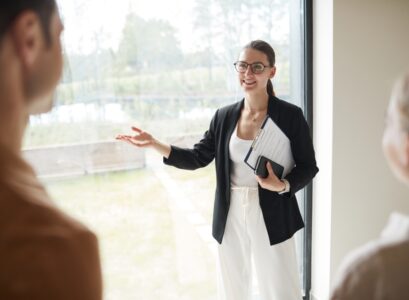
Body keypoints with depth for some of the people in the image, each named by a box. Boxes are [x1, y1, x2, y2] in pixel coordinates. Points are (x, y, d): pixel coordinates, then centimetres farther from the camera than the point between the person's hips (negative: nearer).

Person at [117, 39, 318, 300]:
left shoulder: (290, 115, -8)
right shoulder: (224, 116, 2)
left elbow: (308, 167, -4)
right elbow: (197, 159, 3)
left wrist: (281, 185, -24)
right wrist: (154, 144, -7)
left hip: (272, 218, -3)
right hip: (230, 216, 4)